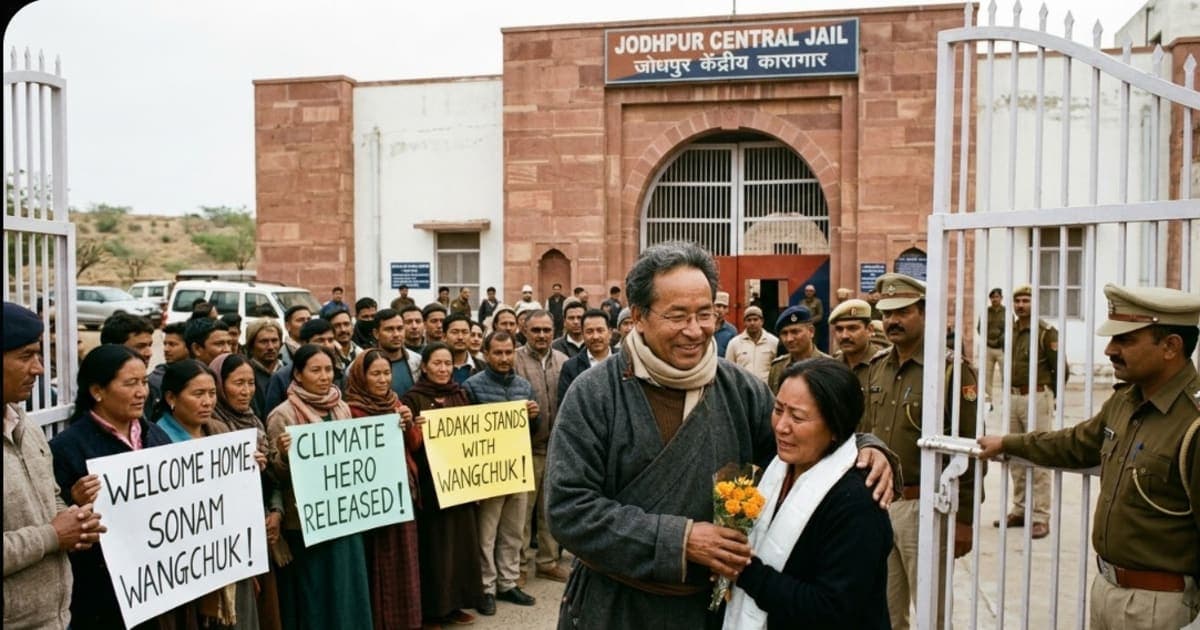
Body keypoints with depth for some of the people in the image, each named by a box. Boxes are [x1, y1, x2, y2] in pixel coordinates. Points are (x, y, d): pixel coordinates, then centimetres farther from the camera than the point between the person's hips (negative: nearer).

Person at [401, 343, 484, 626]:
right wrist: (412, 428, -30)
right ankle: (432, 608, 13)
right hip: (430, 482, -5)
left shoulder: (460, 395, 10)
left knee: (461, 540, 10)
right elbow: (411, 445, -11)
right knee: (435, 544, 1)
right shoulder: (412, 399, -6)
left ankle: (454, 603, 23)